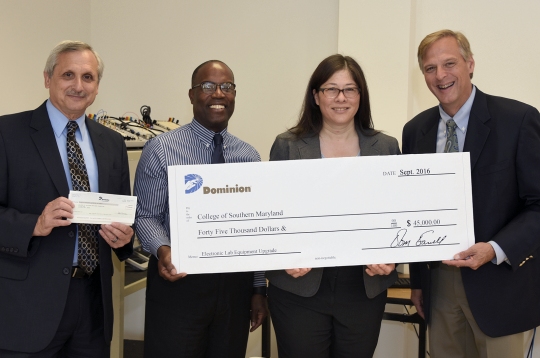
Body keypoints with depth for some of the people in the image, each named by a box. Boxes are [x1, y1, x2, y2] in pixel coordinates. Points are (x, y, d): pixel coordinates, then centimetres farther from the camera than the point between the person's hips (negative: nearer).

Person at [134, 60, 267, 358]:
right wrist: (162, 250, -25)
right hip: (178, 282, -3)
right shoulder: (160, 150, -4)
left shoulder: (249, 156, 7)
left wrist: (259, 289, 8)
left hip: (235, 283, 4)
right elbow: (146, 216, -4)